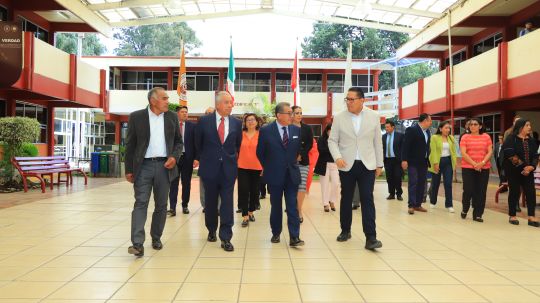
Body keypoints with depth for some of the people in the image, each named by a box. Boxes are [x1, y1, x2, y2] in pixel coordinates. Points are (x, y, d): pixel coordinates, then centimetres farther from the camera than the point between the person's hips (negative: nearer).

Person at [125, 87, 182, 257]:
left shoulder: (172, 117, 7)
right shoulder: (136, 117, -1)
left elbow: (178, 141, 12)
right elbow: (130, 145, 2)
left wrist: (174, 156, -7)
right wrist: (129, 169, 0)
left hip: (164, 165, 3)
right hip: (143, 166, -2)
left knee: (161, 205, 9)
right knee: (140, 203, -8)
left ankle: (156, 238, 23)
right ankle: (137, 244, -10)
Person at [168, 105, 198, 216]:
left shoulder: (192, 126, 4)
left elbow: (195, 142, 2)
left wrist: (196, 158, -5)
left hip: (187, 157, 1)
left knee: (186, 183, 9)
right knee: (173, 183, -1)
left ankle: (185, 205, 19)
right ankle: (172, 207, 0)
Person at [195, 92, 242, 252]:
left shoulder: (237, 123, 2)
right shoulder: (204, 121, -3)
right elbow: (198, 143, 9)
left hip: (229, 168, 1)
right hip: (210, 168, 0)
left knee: (227, 203, -3)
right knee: (210, 202, 13)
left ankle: (226, 238, 2)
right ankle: (211, 231, 33)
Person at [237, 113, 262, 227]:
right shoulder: (241, 134, 1)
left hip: (257, 168, 0)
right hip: (242, 167, 0)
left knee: (255, 191, 11)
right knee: (243, 191, -2)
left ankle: (251, 212, 30)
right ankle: (245, 216, 5)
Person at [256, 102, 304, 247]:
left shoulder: (296, 130, 2)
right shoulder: (266, 130, -7)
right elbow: (260, 152, 2)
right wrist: (268, 167, 8)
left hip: (292, 175, 2)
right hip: (274, 175, -2)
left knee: (292, 207, -1)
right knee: (276, 206, 11)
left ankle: (294, 237, 1)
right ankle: (276, 233, 26)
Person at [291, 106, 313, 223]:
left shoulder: (307, 128, 8)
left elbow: (310, 144, 2)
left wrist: (301, 155, -12)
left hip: (303, 161, 1)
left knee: (302, 186, -4)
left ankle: (299, 210, 7)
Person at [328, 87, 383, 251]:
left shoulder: (373, 116, 1)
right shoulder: (339, 117, -1)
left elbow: (377, 142, 6)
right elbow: (332, 140, 1)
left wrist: (379, 164, 6)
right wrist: (337, 157, -16)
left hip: (367, 164, 0)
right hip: (347, 165, 1)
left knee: (367, 200, -6)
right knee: (346, 199, 11)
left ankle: (371, 238, -3)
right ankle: (345, 231, 28)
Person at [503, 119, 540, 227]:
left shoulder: (531, 140, 9)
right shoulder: (511, 139, -7)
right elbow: (510, 155, -16)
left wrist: (531, 167, -11)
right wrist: (522, 165, -14)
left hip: (528, 171, 5)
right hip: (514, 171, -4)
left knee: (531, 192, -3)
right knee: (515, 192, 2)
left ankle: (531, 217, 2)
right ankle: (512, 216, 13)